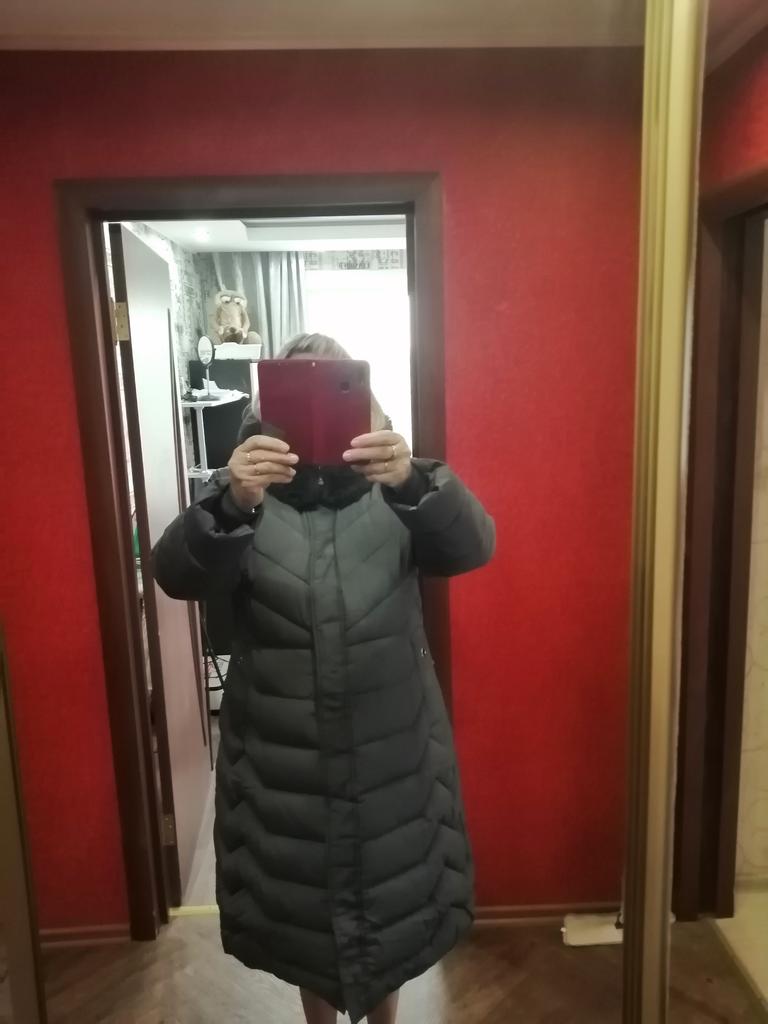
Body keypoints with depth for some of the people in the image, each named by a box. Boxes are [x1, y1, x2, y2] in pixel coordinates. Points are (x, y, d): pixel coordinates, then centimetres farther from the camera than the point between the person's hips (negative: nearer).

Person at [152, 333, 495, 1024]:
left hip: (390, 747, 0)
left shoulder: (396, 489, -5)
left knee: (394, 891, 17)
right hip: (282, 752, 0)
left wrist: (414, 481, -43)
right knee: (299, 898, 18)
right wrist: (231, 503, -43)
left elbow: (473, 546, -22)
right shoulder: (247, 496, -5)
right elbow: (178, 575, -22)